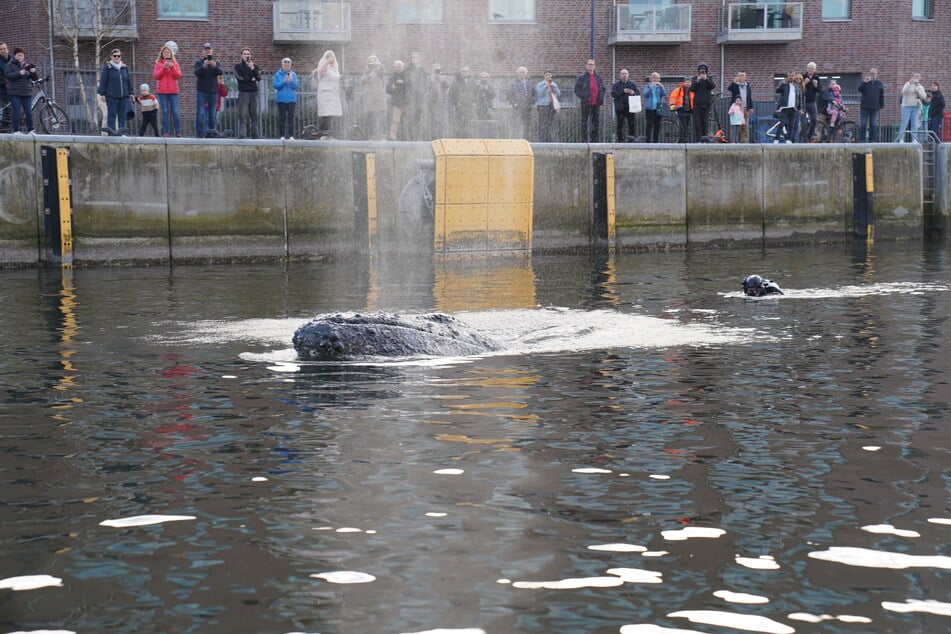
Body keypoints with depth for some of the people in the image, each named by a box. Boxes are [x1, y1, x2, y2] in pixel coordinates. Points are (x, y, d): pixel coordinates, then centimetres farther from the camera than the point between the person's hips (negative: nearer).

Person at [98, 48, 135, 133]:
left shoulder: (125, 68, 15)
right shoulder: (107, 68, 1)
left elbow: (129, 81, 18)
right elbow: (103, 82, -2)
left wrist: (131, 93, 14)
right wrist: (102, 94, -7)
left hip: (124, 96, 4)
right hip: (111, 96, -4)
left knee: (122, 116, 4)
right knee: (112, 115, -4)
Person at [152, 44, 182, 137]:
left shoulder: (175, 64, 11)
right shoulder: (158, 64, 9)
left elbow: (179, 75, 0)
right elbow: (155, 76, -2)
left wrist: (172, 67, -14)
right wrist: (163, 68, -12)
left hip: (173, 91, 0)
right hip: (162, 91, 0)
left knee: (175, 112, -6)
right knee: (165, 112, -1)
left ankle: (178, 132, -2)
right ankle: (167, 132, 0)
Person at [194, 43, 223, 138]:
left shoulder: (216, 63, 12)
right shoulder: (199, 63, 7)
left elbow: (220, 72, -7)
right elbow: (197, 73, -10)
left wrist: (215, 66, -27)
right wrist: (204, 66, -28)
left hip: (213, 92, 2)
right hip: (201, 92, -2)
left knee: (212, 114, 2)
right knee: (201, 113, -9)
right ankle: (200, 133, -10)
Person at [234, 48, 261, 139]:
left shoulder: (255, 66, 14)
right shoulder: (238, 66, 8)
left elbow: (259, 78, 0)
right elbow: (239, 78, -6)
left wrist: (252, 68, -12)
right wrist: (251, 79, -1)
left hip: (253, 93, 3)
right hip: (243, 93, -3)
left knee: (254, 116, 3)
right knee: (242, 116, -9)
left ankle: (255, 137, 5)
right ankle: (241, 136, -12)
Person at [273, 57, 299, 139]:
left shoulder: (293, 75, 7)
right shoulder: (278, 75, 4)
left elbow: (297, 86, 2)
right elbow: (276, 85, -5)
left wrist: (291, 81, -16)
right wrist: (284, 81, -17)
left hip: (291, 99, 1)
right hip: (281, 99, -1)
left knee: (291, 117, -1)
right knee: (282, 118, -1)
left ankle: (291, 135, 2)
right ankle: (282, 135, 3)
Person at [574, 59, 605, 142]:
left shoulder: (598, 77, 15)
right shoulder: (581, 77, 2)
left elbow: (603, 89, 19)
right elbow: (577, 89, 1)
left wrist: (601, 101, 10)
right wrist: (581, 98, -8)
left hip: (596, 104, 5)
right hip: (585, 103, -5)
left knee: (596, 122, 5)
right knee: (584, 122, -3)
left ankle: (595, 140, 10)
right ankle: (585, 141, -1)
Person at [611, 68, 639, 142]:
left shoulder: (632, 84, 14)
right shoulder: (616, 84, 6)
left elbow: (639, 93, 11)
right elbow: (613, 94, -8)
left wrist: (633, 92, -11)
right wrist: (623, 91, -15)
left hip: (630, 108, 2)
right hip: (620, 108, -2)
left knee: (633, 125, -5)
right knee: (620, 126, -1)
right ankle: (620, 140, 4)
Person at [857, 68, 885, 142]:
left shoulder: (880, 84, 11)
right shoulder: (865, 83, 7)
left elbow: (882, 96, 13)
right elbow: (859, 89, -10)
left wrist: (881, 106, 7)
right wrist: (865, 82, -20)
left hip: (875, 108, 1)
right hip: (865, 108, -1)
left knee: (874, 125, 2)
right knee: (863, 125, -3)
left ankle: (872, 140, 5)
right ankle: (862, 140, 0)